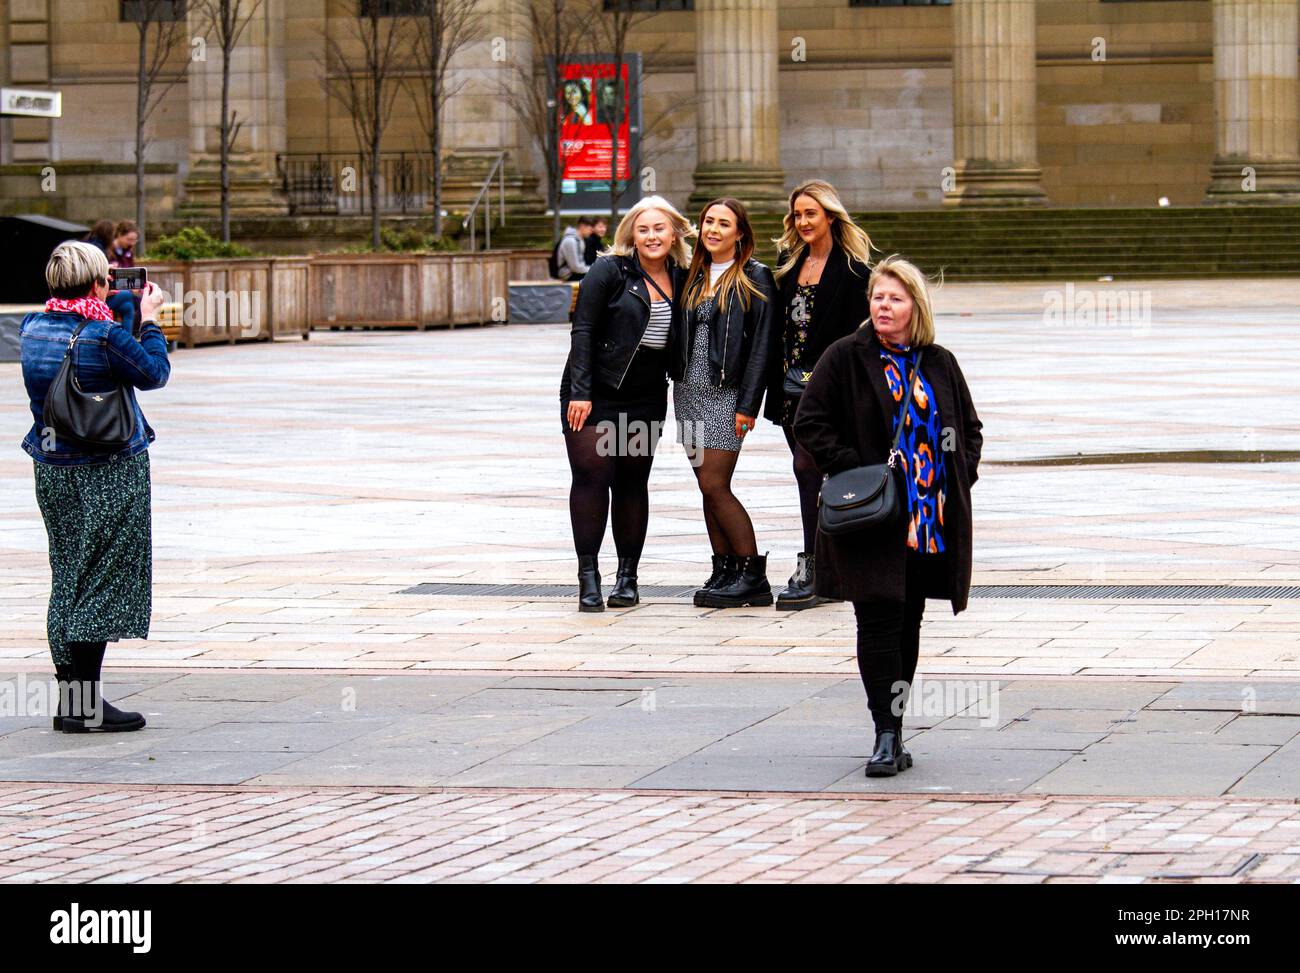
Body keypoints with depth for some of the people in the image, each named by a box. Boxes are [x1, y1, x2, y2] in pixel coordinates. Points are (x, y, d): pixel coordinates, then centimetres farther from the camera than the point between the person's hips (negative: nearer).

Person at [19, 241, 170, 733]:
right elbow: (154, 374, -6)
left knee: (67, 580, 13)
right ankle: (86, 704, -3)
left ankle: (69, 697, 14)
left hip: (52, 467, 7)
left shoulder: (33, 328, 1)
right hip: (111, 472, -7)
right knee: (104, 580, -1)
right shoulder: (105, 335, -19)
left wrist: (124, 317, 17)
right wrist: (148, 321, 6)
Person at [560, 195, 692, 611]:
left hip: (645, 398, 4)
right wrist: (580, 392, -15)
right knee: (592, 474, -9)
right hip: (594, 391, -4)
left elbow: (679, 340, 17)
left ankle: (627, 576, 12)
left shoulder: (681, 280, 6)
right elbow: (583, 331, -9)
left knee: (632, 481, 6)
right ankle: (588, 577, -6)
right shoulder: (610, 270, -7)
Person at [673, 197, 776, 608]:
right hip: (689, 389, 7)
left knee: (714, 485, -12)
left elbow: (761, 345, -9)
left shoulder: (755, 278, -5)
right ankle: (725, 572, 10)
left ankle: (753, 576, -5)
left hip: (726, 393, -7)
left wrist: (747, 405, -15)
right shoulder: (694, 277, 14)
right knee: (708, 486, 5)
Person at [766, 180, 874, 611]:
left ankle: (811, 571, -13)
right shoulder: (789, 262, 13)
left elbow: (854, 337, -10)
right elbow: (780, 326, 15)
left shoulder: (853, 270, -7)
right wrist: (775, 384, 10)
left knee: (807, 466, -15)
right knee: (811, 475, 9)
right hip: (791, 386, 7)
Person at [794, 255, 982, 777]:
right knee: (880, 617, -12)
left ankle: (893, 732, 16)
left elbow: (969, 429, 21)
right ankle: (887, 736, -11)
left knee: (908, 623, 9)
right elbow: (810, 423, -4)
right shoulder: (846, 358, -1)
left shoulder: (939, 365, 12)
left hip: (932, 520, 4)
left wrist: (961, 476, 5)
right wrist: (853, 470, -13)